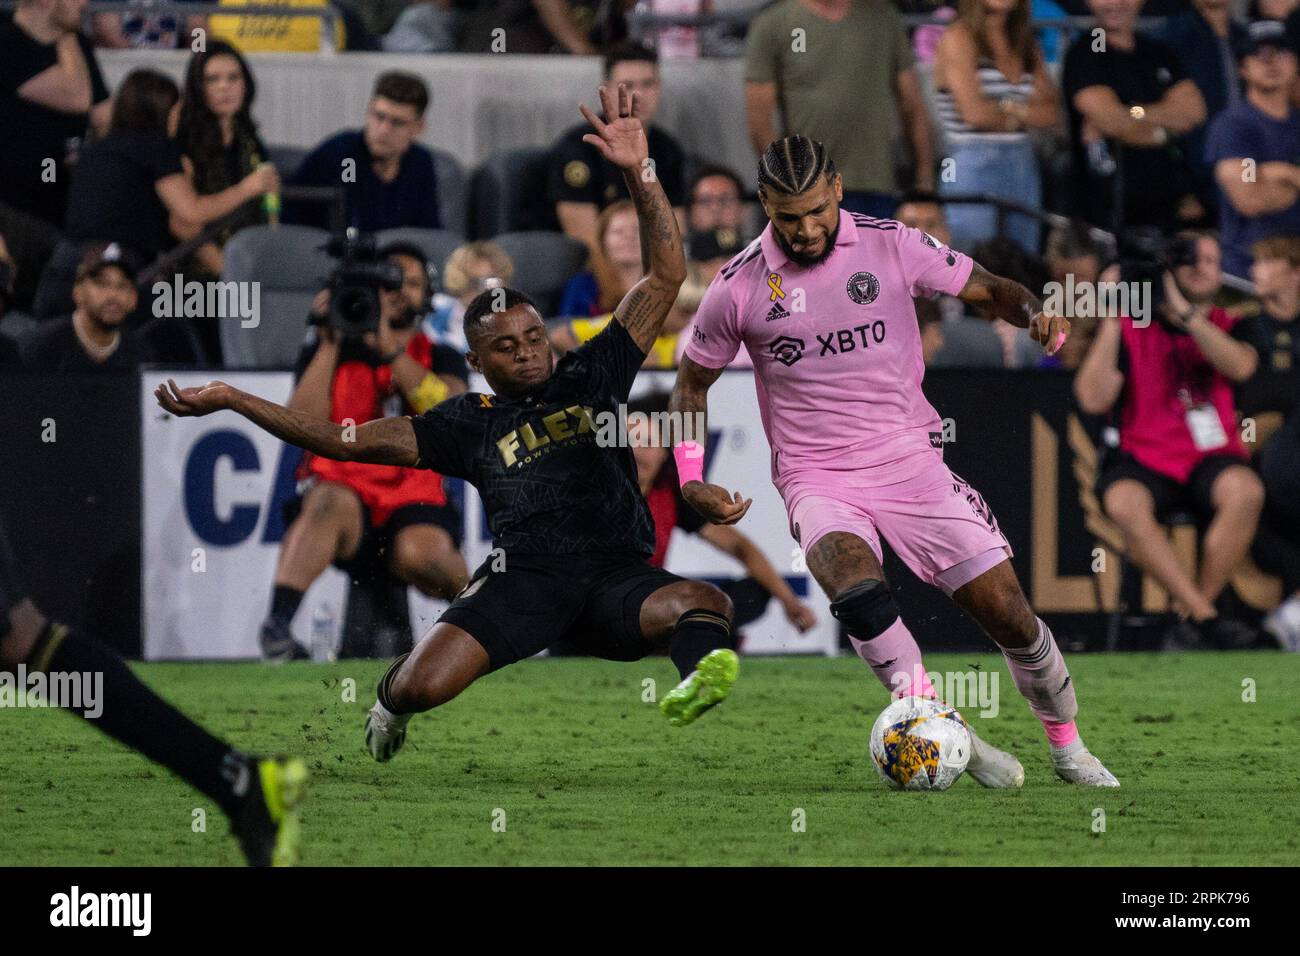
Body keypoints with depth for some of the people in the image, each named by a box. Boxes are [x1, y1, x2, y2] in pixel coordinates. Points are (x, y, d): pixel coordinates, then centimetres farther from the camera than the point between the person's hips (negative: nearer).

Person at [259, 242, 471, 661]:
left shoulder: (441, 359, 15)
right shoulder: (327, 354, 14)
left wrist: (390, 349, -13)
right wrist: (329, 345, -6)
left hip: (415, 501, 0)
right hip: (343, 488, 0)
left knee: (420, 554, -33)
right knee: (330, 501, -37)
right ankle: (277, 623, -45)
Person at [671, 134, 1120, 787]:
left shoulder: (891, 245, -2)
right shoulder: (739, 287, -3)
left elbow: (986, 289, 8)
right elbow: (692, 383, 11)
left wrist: (1034, 312, -15)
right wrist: (691, 482, 0)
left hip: (911, 461, 1)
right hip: (818, 481, -1)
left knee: (1007, 613, -5)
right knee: (855, 586, -34)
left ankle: (1068, 748, 19)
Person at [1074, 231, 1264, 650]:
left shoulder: (1230, 326, 13)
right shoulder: (1130, 328, 8)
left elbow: (1240, 366, -12)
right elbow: (1094, 399, -5)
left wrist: (1184, 313, -15)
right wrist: (1110, 321, -7)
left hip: (1212, 459, 1)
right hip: (1143, 458, -1)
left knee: (1245, 491, -35)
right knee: (1124, 503, -37)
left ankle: (1190, 620, -23)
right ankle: (1206, 617, -34)